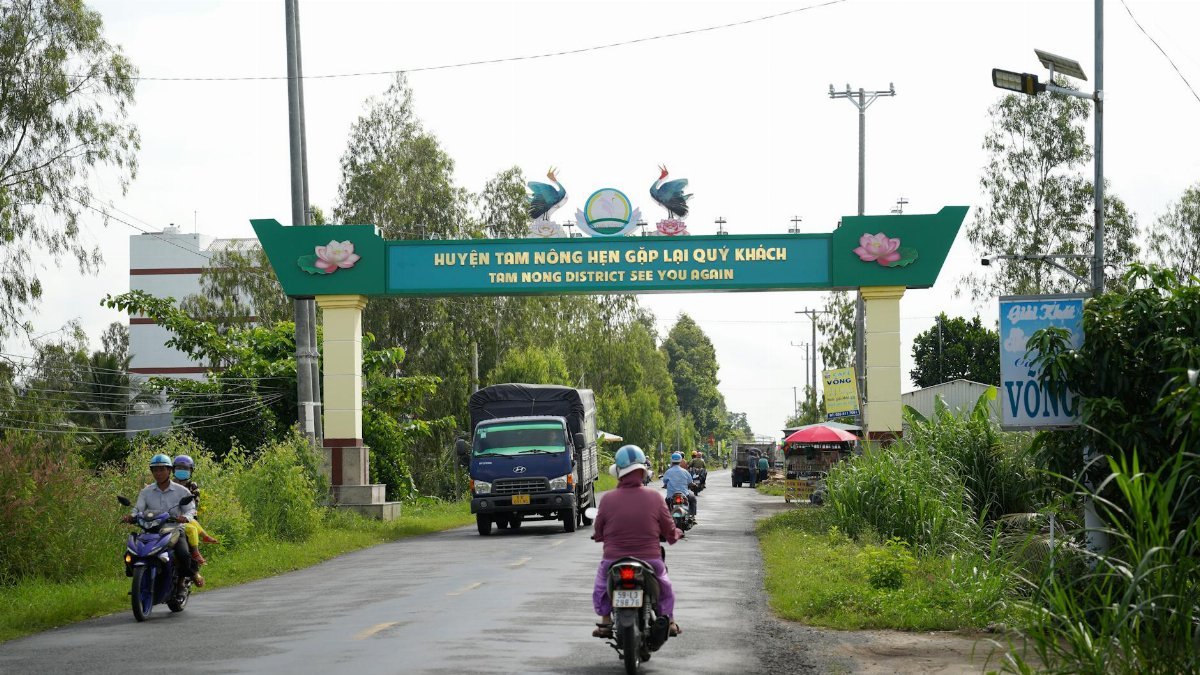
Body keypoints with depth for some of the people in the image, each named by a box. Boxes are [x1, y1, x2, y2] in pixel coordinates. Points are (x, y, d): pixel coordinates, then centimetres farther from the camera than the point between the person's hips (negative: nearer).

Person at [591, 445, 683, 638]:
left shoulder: (608, 499, -11)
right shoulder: (653, 498, -10)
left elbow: (597, 534, 3)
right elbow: (670, 532, 0)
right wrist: (676, 534, 25)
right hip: (650, 559, 1)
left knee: (601, 585, 30)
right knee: (665, 585, 31)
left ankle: (605, 622, 22)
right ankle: (669, 621, 31)